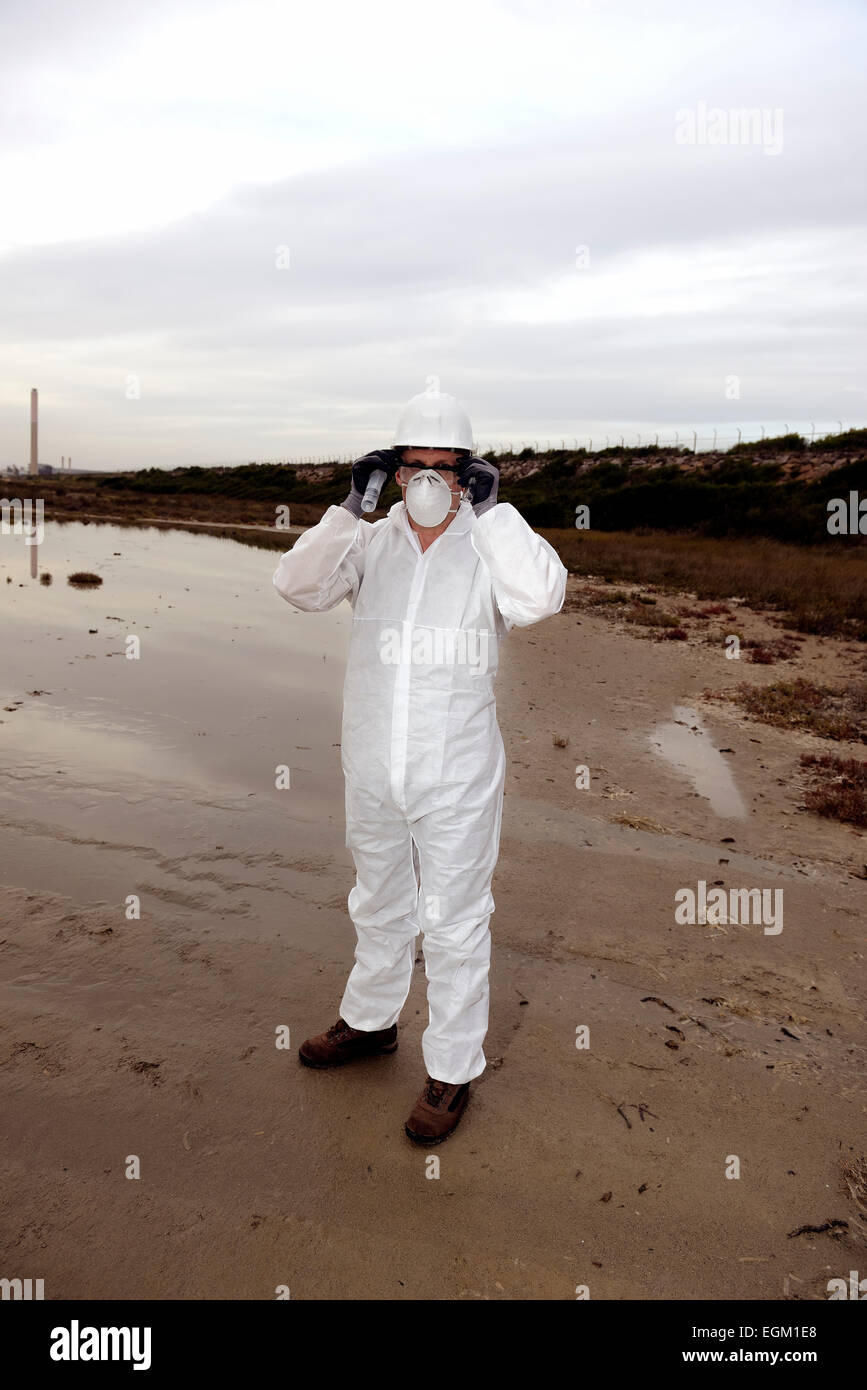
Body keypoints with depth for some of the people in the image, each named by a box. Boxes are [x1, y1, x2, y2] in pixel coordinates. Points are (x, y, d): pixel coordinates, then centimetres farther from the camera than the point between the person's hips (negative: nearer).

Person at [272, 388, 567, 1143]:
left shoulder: (488, 547, -7)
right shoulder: (370, 544, 1)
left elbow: (541, 596, -27)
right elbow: (298, 585, -12)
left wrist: (493, 508, -23)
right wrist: (351, 507, -19)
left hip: (457, 776, -4)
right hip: (373, 769, 4)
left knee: (455, 923, 7)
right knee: (379, 905, 23)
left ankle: (453, 1071, 25)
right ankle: (371, 1020, 47)